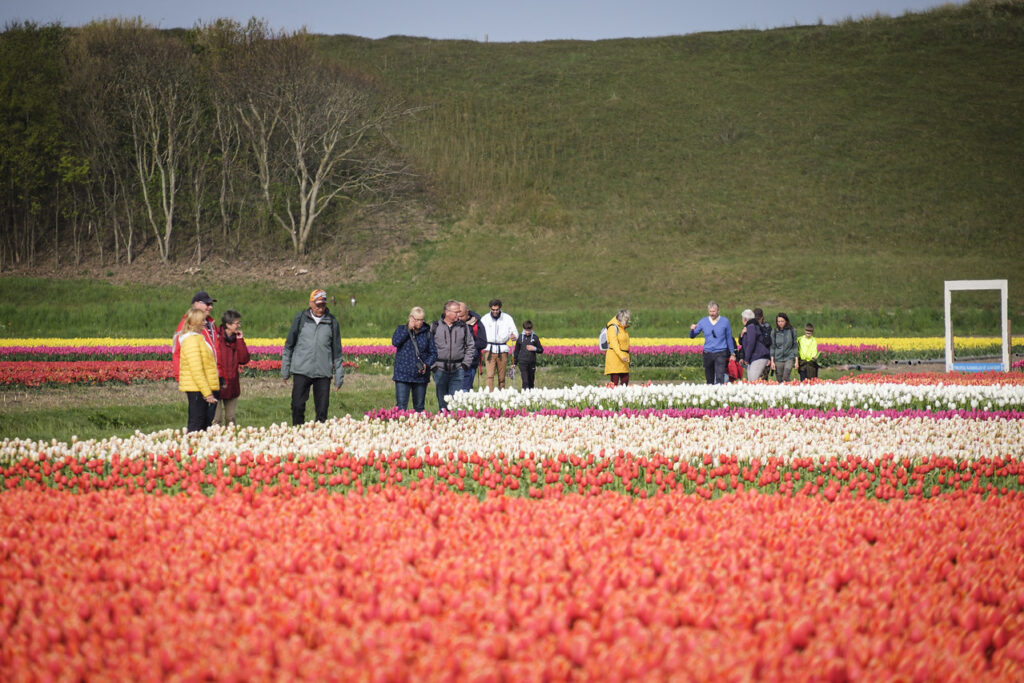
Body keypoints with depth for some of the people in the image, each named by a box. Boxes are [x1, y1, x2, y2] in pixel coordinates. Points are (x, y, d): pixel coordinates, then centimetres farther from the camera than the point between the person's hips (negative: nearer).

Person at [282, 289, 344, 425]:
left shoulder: (332, 322, 7)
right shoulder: (300, 318, 5)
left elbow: (337, 351, 12)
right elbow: (289, 345, 11)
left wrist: (339, 376, 10)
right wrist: (285, 370, 8)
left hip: (323, 373, 1)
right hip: (301, 371, -1)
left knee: (322, 410, 1)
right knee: (298, 406, -5)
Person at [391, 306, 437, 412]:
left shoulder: (427, 333, 7)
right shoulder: (401, 329, 5)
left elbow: (433, 353, 8)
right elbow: (395, 342, -14)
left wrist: (427, 365, -10)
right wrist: (408, 329, -14)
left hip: (421, 375, 2)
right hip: (403, 374, -2)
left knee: (419, 407, 8)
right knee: (401, 405, -9)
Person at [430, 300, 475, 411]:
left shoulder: (463, 327, 6)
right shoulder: (435, 327, 2)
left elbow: (470, 346, 11)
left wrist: (465, 363, 1)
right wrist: (432, 365, -3)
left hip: (457, 369, 0)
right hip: (440, 369, 0)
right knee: (442, 400, 7)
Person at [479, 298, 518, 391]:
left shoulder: (507, 318, 7)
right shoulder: (485, 319, 8)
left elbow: (514, 331, 5)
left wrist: (514, 335, -19)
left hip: (502, 350, 1)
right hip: (489, 350, -1)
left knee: (502, 377, 3)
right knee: (490, 375, -13)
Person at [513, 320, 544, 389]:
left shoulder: (535, 338, 4)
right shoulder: (520, 337, 5)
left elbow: (541, 350, 8)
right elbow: (516, 351, 12)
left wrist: (535, 349, -13)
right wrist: (515, 363, 12)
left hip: (532, 363, 1)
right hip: (522, 363, -1)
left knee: (531, 381, 9)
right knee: (525, 381, -11)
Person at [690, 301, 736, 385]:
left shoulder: (725, 321, 3)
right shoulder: (703, 321, 7)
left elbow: (729, 338, 10)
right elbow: (692, 336, 8)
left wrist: (732, 353, 12)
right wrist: (692, 330, -14)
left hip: (720, 353, -3)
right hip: (708, 353, 3)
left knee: (719, 378, -16)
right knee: (709, 380, 9)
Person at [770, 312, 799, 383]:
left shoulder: (792, 331, 1)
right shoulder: (774, 332, 2)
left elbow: (795, 346, 5)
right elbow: (772, 347, 5)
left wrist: (796, 360, 2)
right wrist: (772, 361, 0)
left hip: (789, 358, -2)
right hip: (778, 359, 2)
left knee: (785, 379, -19)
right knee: (779, 380, 2)